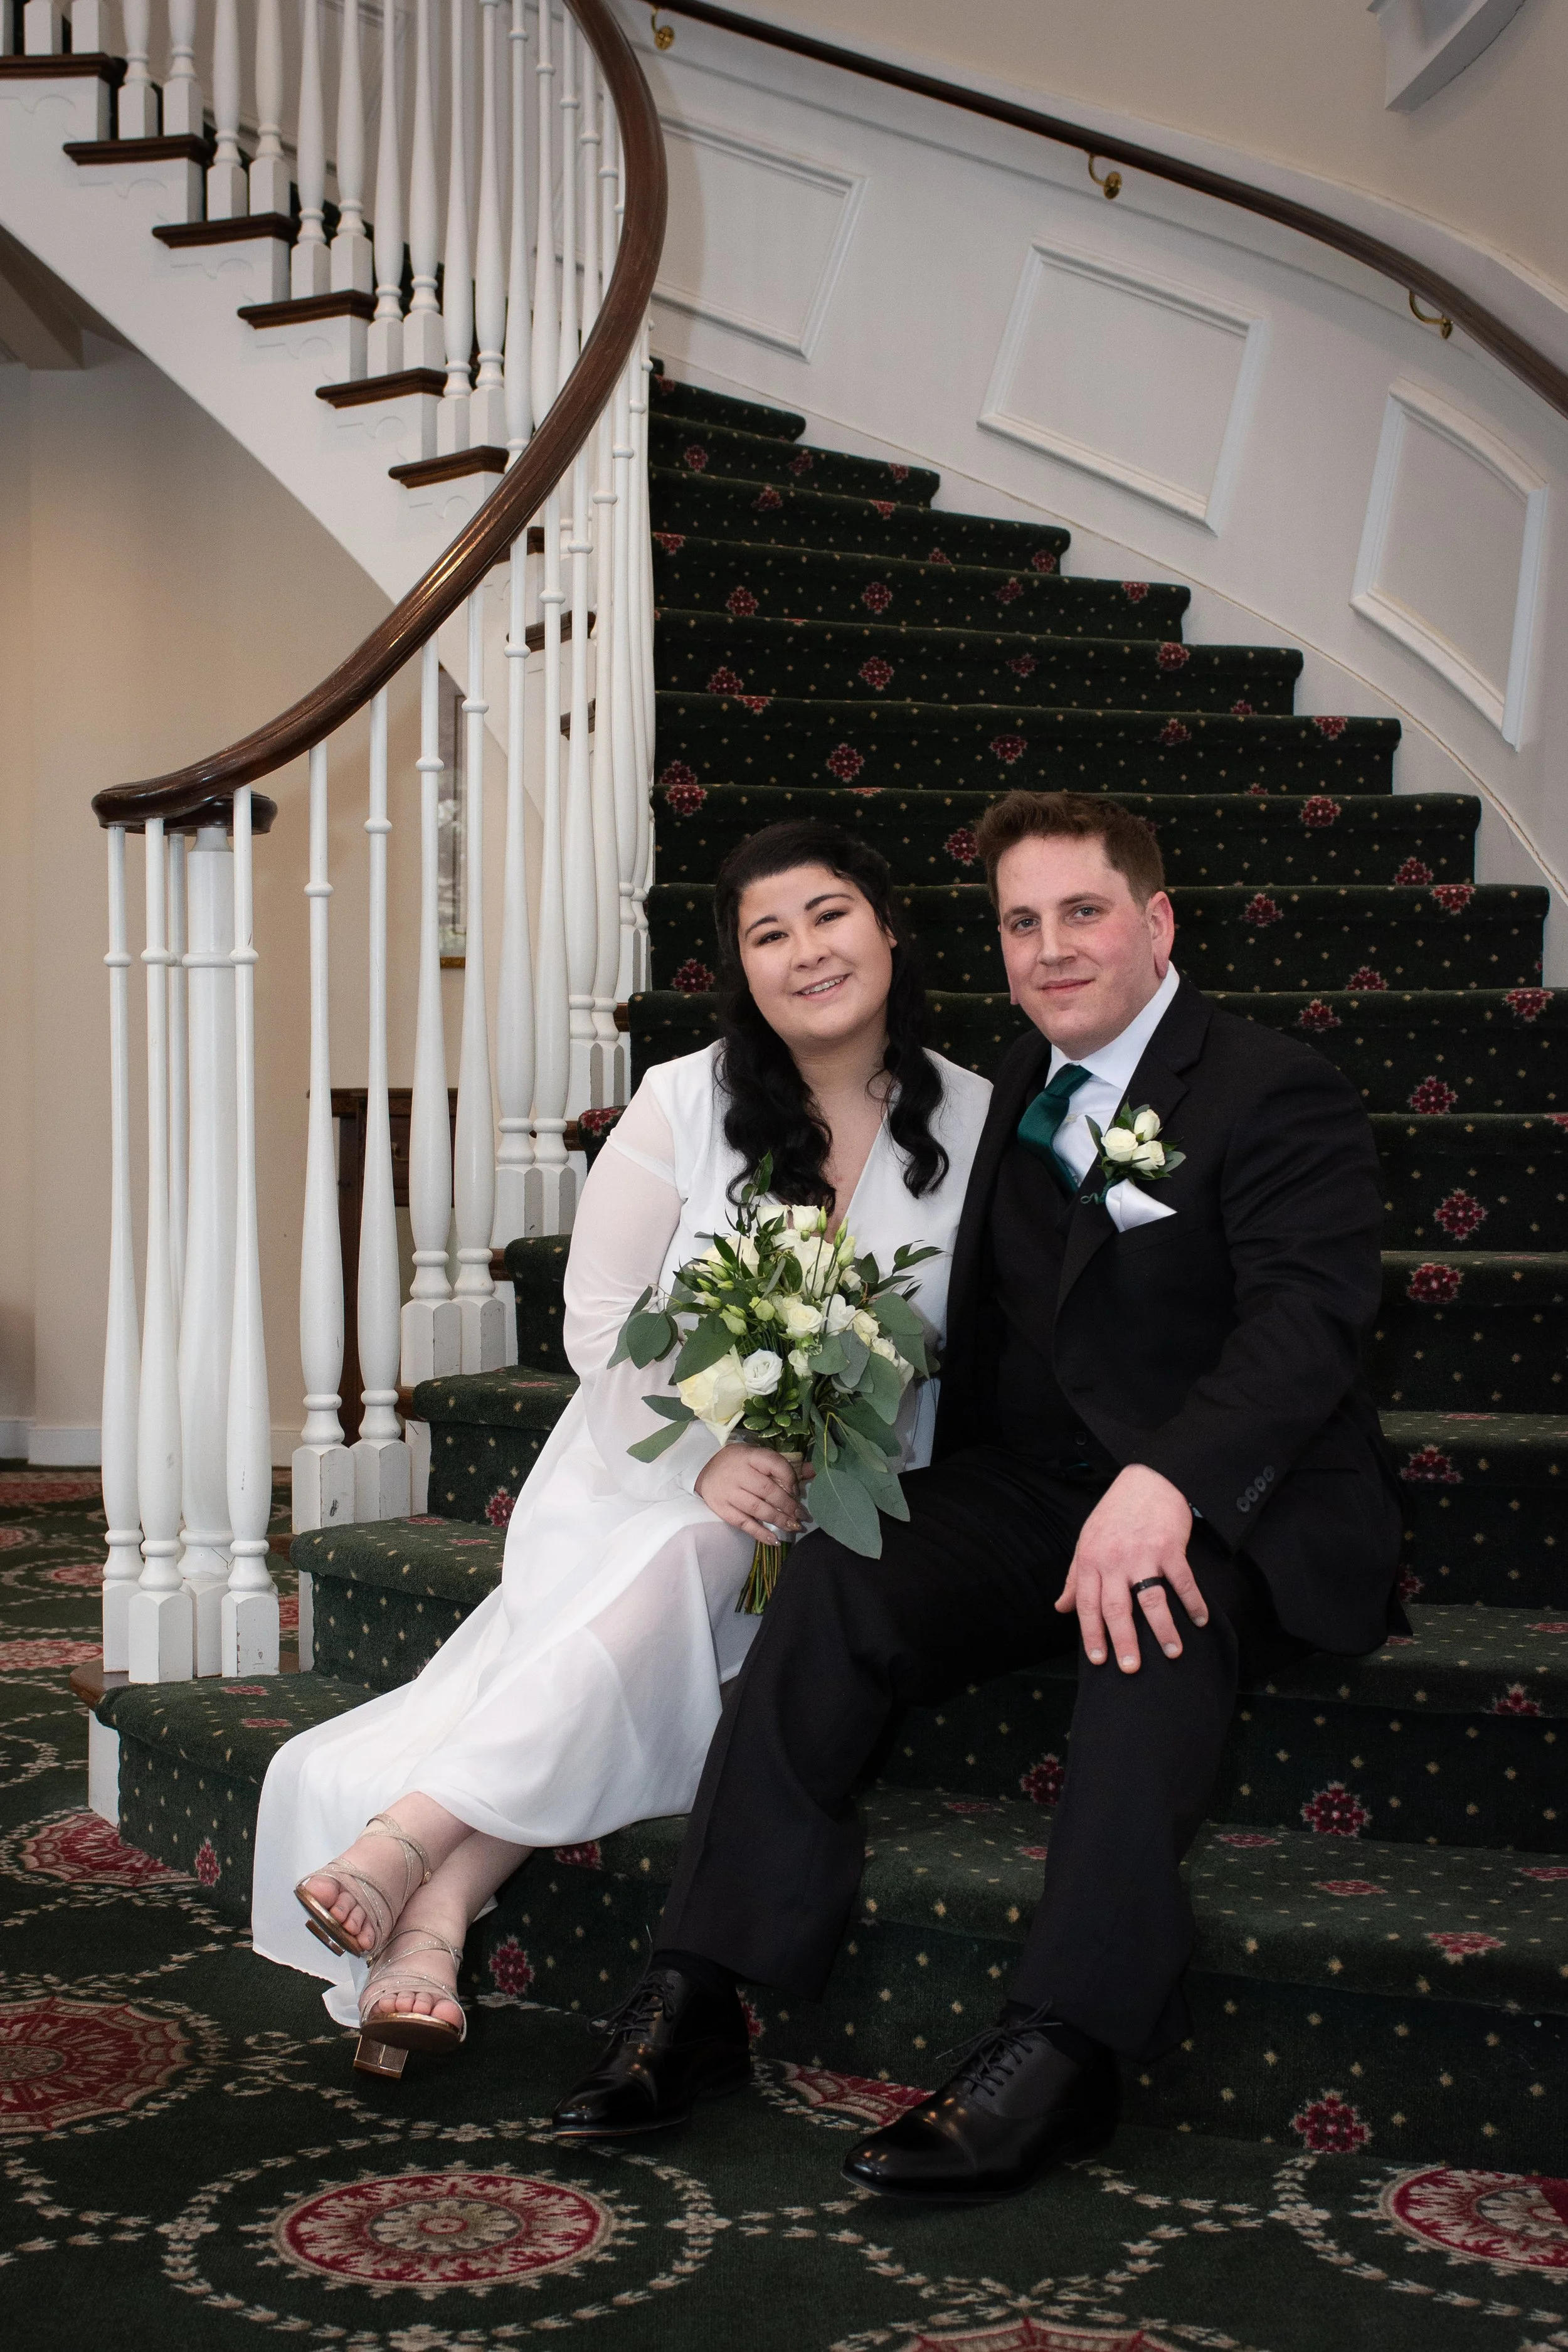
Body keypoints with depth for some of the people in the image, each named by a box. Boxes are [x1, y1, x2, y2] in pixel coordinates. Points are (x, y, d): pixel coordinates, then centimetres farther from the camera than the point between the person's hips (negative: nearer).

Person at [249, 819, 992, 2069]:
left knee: (665, 1587, -30)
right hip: (650, 1463, 1)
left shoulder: (975, 1121, -1)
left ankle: (406, 1840, -34)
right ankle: (435, 1915, -34)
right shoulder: (686, 1101, -1)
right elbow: (601, 1324, -2)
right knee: (643, 1597, -30)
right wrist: (708, 1458, -19)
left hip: (845, 1501, -1)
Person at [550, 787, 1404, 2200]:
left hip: (1231, 1512, -5)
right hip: (1026, 1498, 5)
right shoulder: (1012, 1094, 17)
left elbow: (1306, 1322, -19)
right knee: (838, 1579, -22)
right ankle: (698, 1998, -23)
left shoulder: (1277, 1093, -4)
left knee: (1155, 1611, -38)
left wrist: (1167, 1481, -37)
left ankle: (1063, 2046, -38)